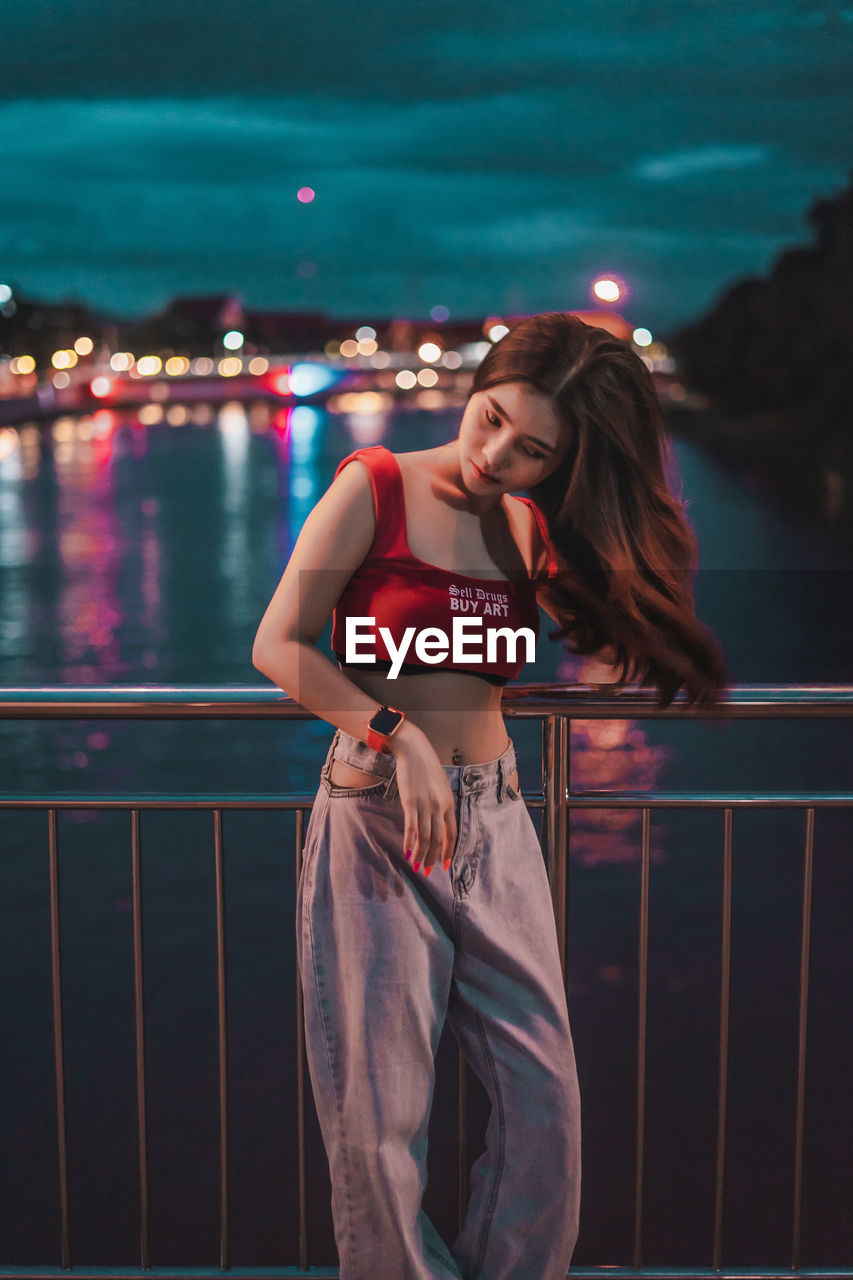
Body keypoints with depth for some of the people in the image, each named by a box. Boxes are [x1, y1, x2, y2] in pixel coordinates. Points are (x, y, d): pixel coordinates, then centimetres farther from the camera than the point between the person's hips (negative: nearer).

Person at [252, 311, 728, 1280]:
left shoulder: (535, 529, 10)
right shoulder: (376, 487, -6)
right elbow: (277, 645, -9)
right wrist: (397, 734, -19)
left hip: (495, 817, 5)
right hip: (375, 813, -4)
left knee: (546, 1100, 5)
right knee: (379, 1111, 3)